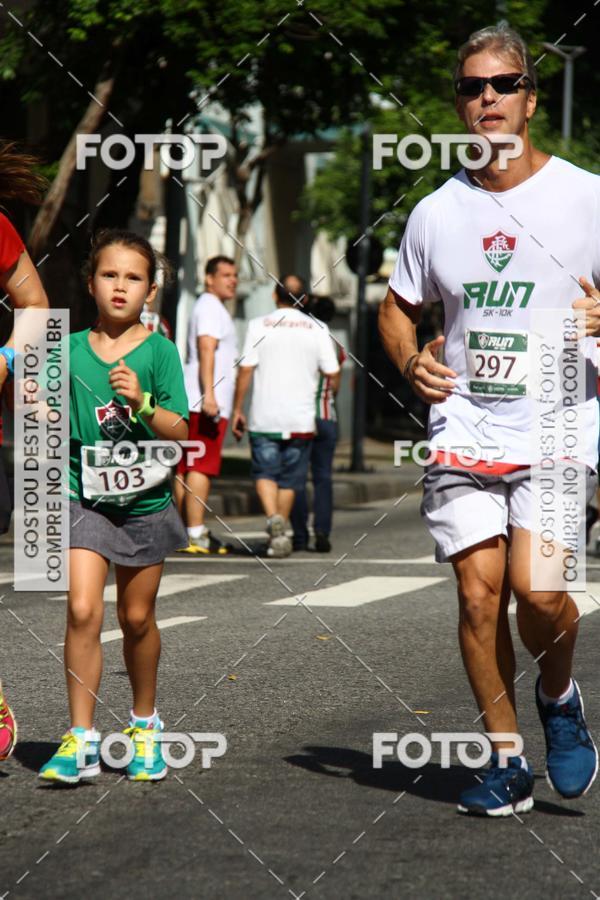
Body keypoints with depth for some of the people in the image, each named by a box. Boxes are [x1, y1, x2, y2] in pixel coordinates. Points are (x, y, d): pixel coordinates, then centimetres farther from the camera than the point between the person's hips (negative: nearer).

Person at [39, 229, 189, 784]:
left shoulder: (158, 350, -5)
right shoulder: (71, 350, 1)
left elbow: (180, 432, -8)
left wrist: (142, 403, -25)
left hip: (145, 501, 0)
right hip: (85, 498, 0)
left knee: (137, 617, 11)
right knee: (82, 610, -13)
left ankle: (144, 725, 31)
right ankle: (81, 739, -11)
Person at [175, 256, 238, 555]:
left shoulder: (210, 307, 25)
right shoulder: (210, 307, -7)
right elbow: (206, 350, -19)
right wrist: (209, 395, -29)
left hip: (193, 403, 10)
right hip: (206, 403, -10)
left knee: (186, 468, 9)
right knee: (201, 467, -13)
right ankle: (195, 535, -18)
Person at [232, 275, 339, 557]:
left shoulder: (259, 325, -1)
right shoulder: (318, 330, 2)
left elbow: (245, 370, -4)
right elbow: (331, 373, 2)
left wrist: (237, 410, 3)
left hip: (264, 417, -1)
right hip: (300, 418, 1)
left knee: (265, 472, 5)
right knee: (289, 479, 11)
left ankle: (273, 518, -20)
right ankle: (280, 536, 11)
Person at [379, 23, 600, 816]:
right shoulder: (436, 213, 8)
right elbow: (397, 310, 21)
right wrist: (411, 364, 1)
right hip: (464, 426, 3)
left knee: (535, 585, -18)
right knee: (479, 592, -2)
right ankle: (507, 764, 12)